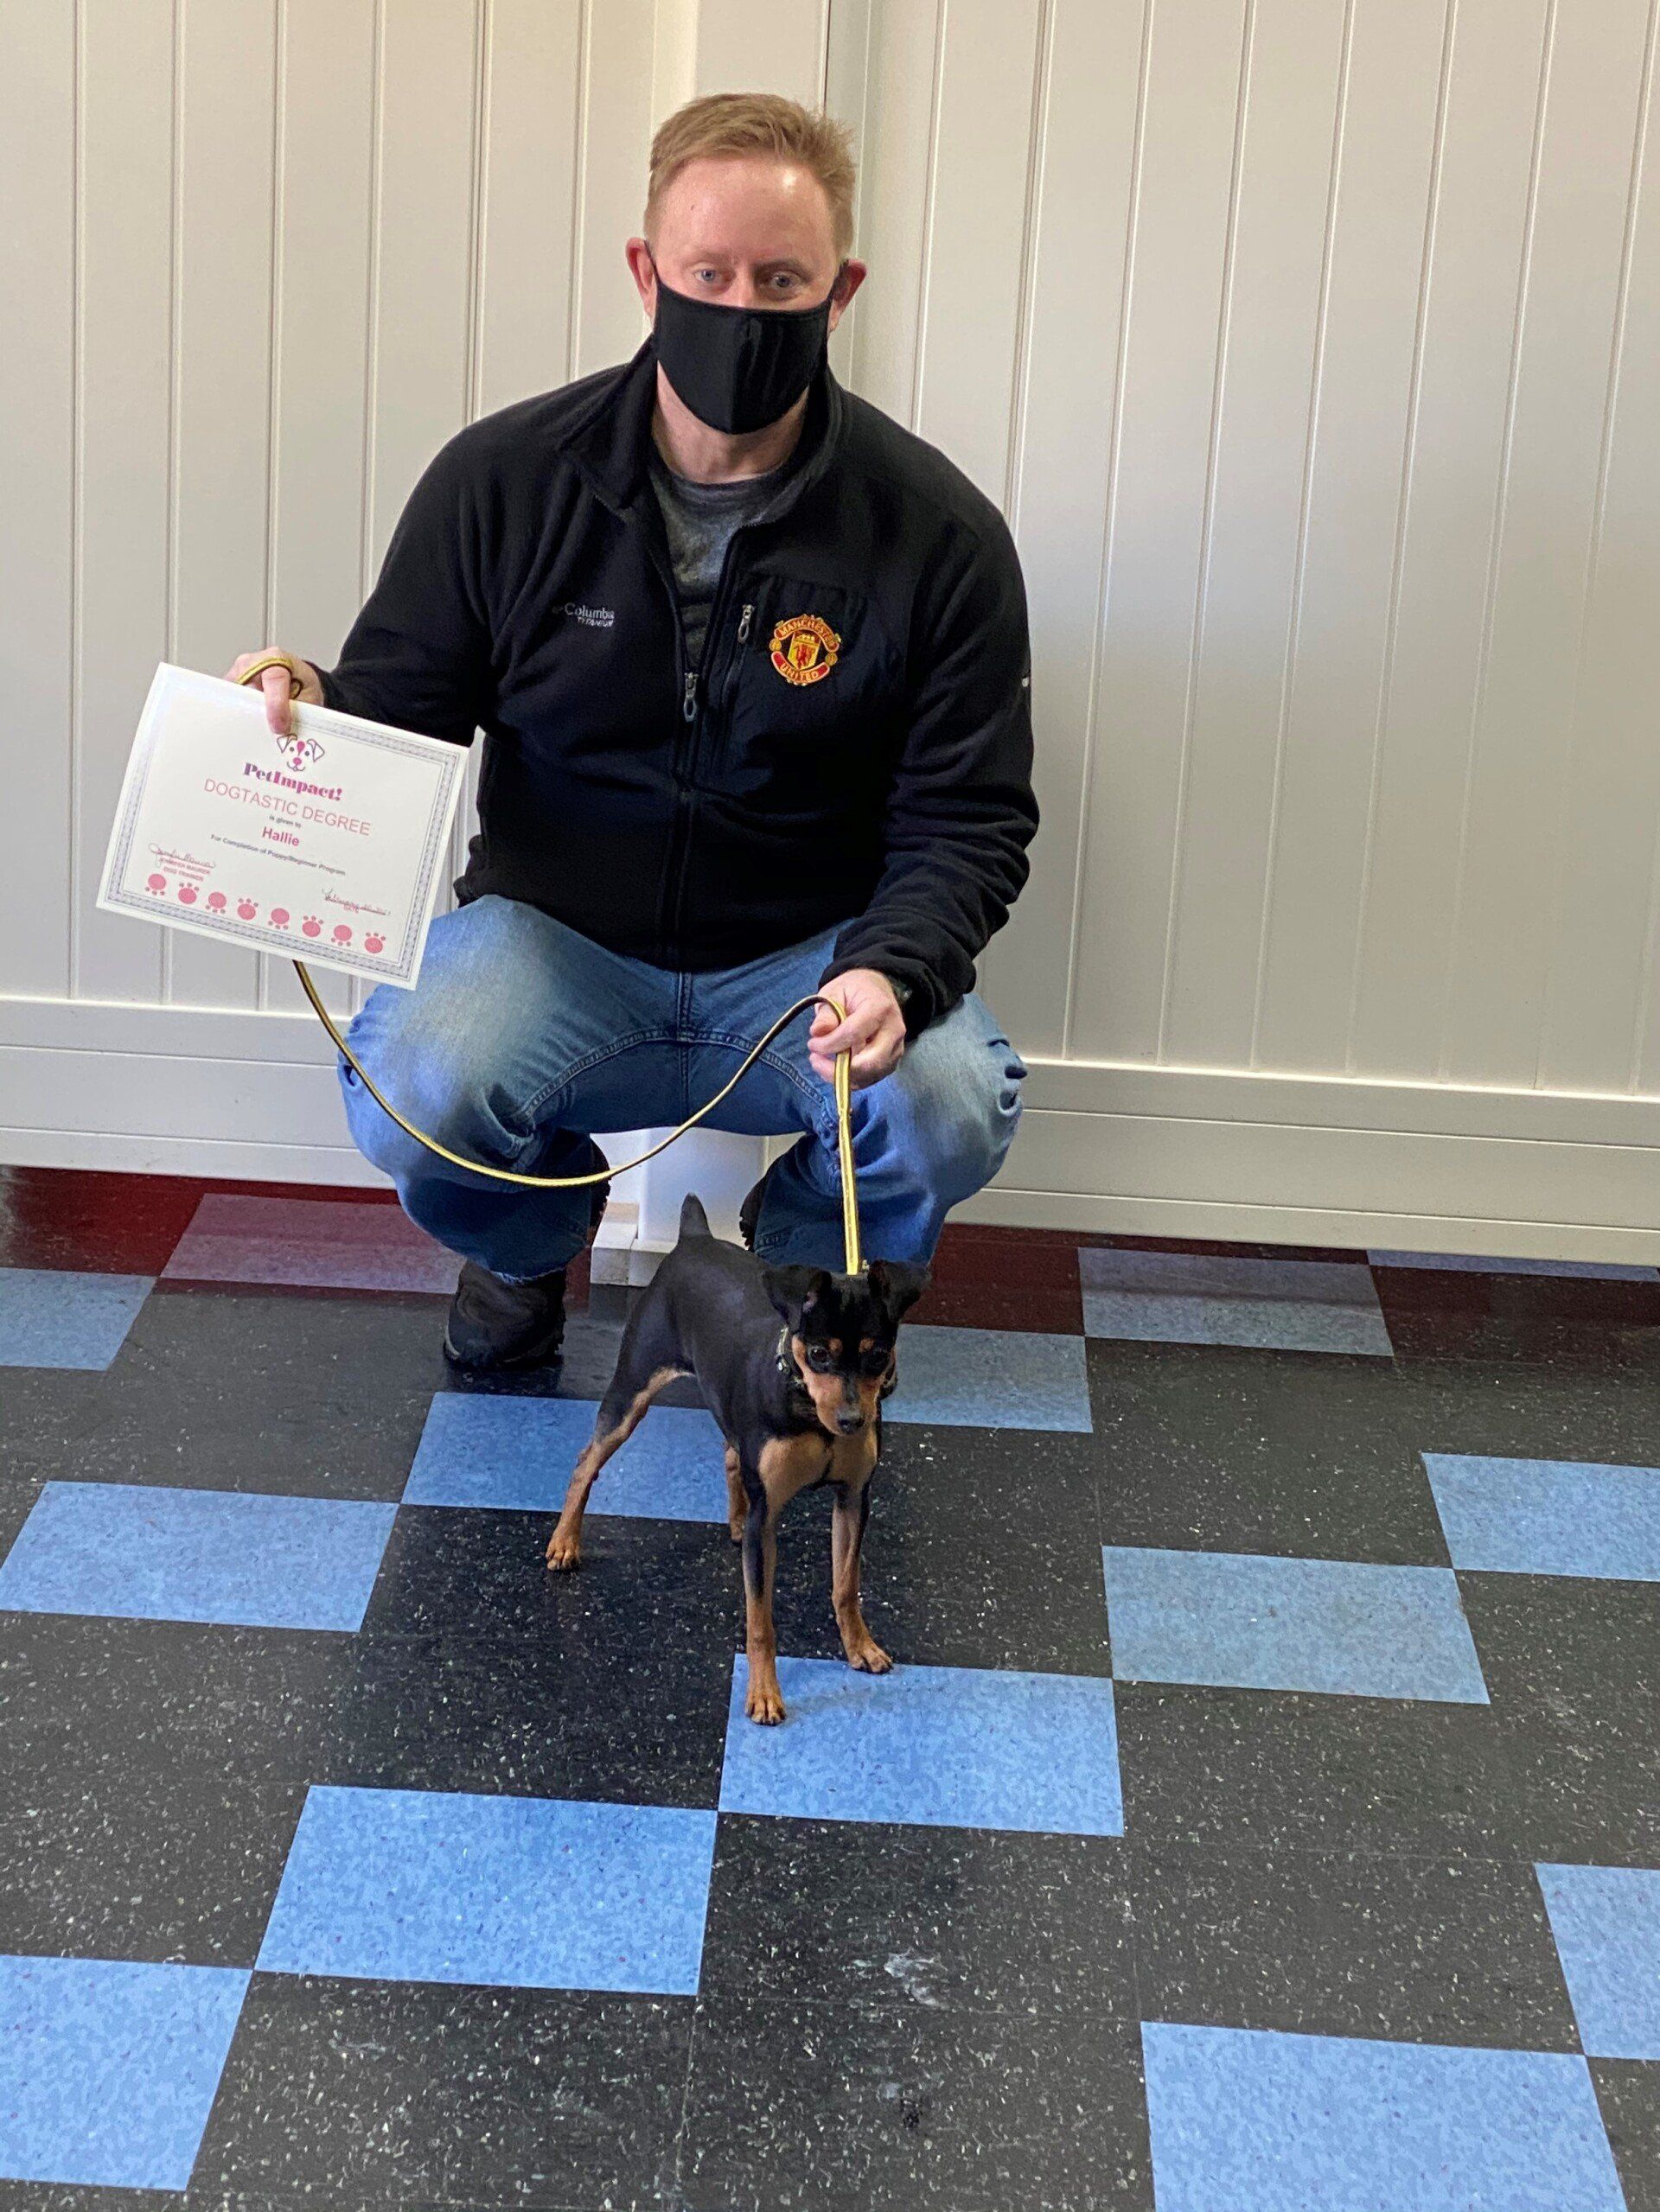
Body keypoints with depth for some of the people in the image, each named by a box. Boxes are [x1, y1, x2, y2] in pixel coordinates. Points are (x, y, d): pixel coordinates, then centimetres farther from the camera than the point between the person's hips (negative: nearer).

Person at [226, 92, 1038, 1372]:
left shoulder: (940, 533, -7)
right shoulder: (503, 480, -5)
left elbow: (969, 824, -5)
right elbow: (398, 710, 3)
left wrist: (891, 972, -26)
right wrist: (311, 711, -22)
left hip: (816, 952, 0)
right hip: (555, 935, 0)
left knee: (951, 1110, -30)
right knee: (409, 1097, -30)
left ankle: (805, 1267, 10)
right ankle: (534, 1236, 12)